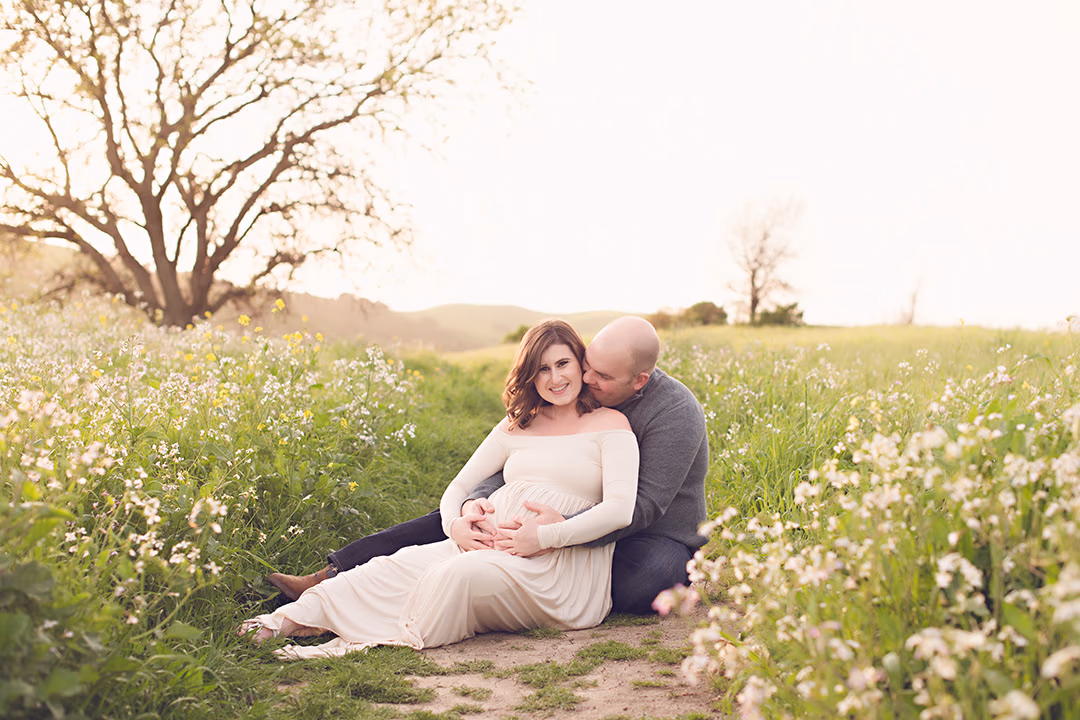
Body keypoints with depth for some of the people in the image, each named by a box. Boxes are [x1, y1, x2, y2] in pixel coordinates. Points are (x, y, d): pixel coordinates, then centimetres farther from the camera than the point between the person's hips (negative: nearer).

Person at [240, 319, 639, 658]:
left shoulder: (610, 424, 5)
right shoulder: (516, 426, 20)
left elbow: (619, 509, -9)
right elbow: (458, 487, 18)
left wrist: (545, 536, -19)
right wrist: (456, 525, -6)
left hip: (562, 562, -4)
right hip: (493, 543, 4)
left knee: (462, 573, -36)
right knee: (406, 562, -26)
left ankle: (362, 641, -29)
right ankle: (292, 617, -31)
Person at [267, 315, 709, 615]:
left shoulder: (675, 412, -21)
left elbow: (645, 504, -29)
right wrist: (475, 502, -28)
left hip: (655, 537, -5)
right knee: (460, 513, -8)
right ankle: (336, 575, -16)